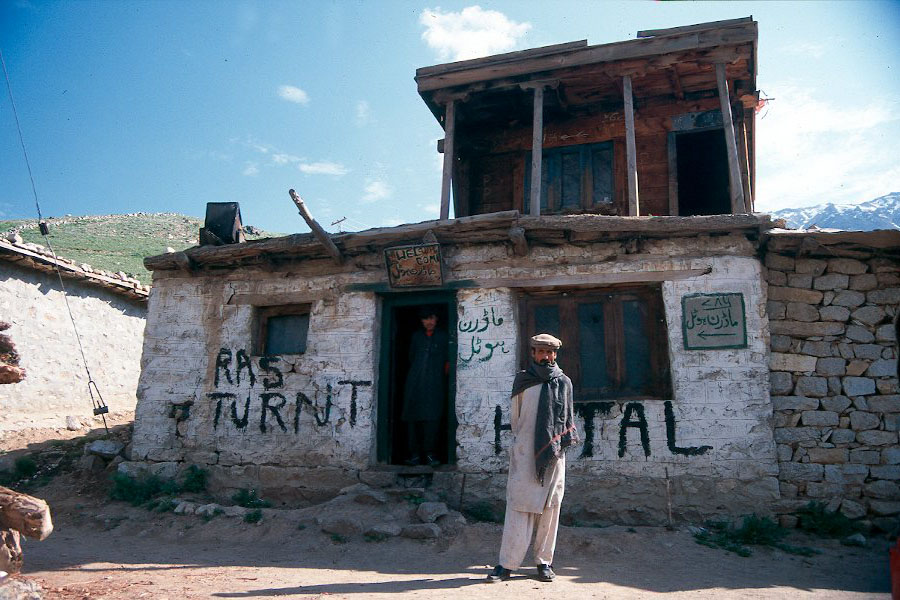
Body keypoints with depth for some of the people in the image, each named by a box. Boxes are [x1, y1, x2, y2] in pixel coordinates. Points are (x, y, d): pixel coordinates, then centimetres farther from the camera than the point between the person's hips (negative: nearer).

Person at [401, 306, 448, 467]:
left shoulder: (443, 336, 11)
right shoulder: (416, 336, 18)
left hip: (434, 383, -2)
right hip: (415, 382, 3)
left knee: (432, 417, -11)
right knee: (413, 417, -2)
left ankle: (430, 453, -6)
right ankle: (414, 453, 2)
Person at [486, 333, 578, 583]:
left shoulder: (564, 382, 8)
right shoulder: (522, 380, 4)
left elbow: (568, 417, 15)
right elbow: (514, 415, 11)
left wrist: (562, 441, 9)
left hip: (554, 453, 2)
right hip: (524, 453, -2)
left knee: (550, 507, 5)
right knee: (518, 506, -4)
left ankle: (544, 561, 15)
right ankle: (507, 564, -1)